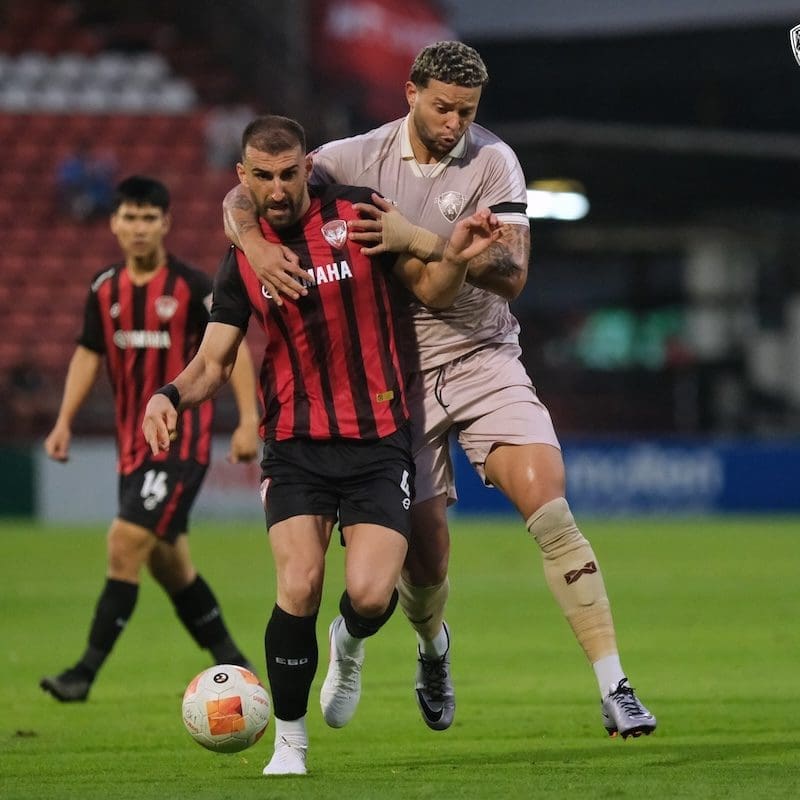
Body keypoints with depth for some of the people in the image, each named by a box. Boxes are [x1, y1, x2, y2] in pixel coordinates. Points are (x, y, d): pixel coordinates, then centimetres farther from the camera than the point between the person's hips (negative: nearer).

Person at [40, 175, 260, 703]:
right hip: (134, 442, 7)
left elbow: (233, 346, -6)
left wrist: (249, 420, -13)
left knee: (127, 542, -16)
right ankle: (231, 664, 28)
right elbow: (89, 355, 15)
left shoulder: (192, 286, -10)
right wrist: (64, 422, 7)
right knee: (167, 560, 12)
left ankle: (87, 671, -14)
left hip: (181, 441, -7)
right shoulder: (105, 289, 6)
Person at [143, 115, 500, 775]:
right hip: (295, 445, 1)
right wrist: (171, 395, -13)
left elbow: (431, 292, 5)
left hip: (377, 441, -1)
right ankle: (290, 740, 2)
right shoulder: (243, 259, 5)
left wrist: (456, 257, -17)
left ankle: (349, 645, 22)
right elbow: (213, 361, 8)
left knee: (370, 595, -17)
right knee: (298, 589, -18)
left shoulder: (358, 214, -2)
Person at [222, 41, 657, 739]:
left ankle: (614, 688, -18)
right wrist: (256, 243, -26)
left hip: (484, 359, -1)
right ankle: (433, 647, 39)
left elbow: (511, 271, -18)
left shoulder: (493, 162, -7)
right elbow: (243, 196, -3)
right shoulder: (360, 158, -4)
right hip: (398, 374, 1)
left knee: (547, 503, -20)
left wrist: (417, 240, -28)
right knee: (424, 555, 1)